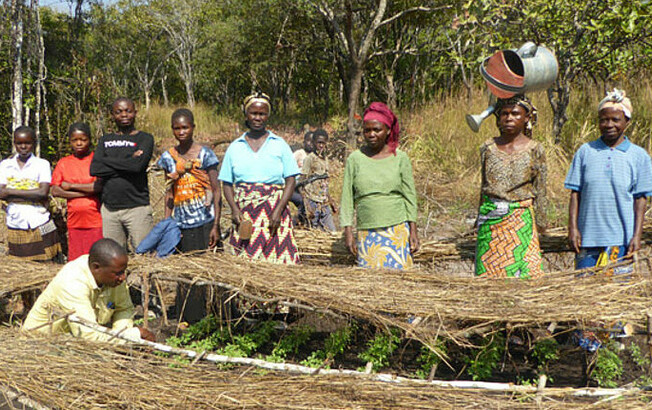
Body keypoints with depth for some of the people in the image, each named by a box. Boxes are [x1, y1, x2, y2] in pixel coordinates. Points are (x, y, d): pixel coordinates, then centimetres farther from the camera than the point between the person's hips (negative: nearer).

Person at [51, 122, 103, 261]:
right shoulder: (63, 163, 11)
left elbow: (100, 186, -12)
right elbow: (55, 191, 1)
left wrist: (71, 186, -5)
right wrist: (86, 191, -8)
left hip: (96, 221, -3)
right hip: (74, 222, 3)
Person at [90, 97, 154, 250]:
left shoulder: (145, 139, 4)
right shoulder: (105, 140, 15)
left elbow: (138, 165, -15)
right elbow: (94, 169, -2)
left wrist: (108, 160, -5)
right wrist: (128, 162, -6)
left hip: (137, 207, -4)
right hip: (109, 209, 4)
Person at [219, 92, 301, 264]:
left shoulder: (280, 145, 8)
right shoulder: (235, 147, 13)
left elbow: (290, 181, 2)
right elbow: (227, 184, 12)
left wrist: (278, 210, -10)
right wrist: (234, 209, -5)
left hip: (274, 212, -1)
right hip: (244, 214, 1)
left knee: (277, 261, -8)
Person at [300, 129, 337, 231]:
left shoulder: (325, 159, 15)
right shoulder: (310, 158, -7)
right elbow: (303, 183, -11)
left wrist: (331, 201, 21)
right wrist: (307, 206, -19)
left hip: (324, 203, 7)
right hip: (313, 201, -7)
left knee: (332, 232, 4)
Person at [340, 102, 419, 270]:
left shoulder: (400, 158, 4)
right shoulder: (354, 159, 4)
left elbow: (410, 196, 6)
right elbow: (347, 198, 5)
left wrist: (413, 230, 1)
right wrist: (348, 232, -2)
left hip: (397, 230, 0)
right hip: (367, 233, 0)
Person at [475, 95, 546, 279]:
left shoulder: (534, 150, 0)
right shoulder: (488, 148, 7)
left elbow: (539, 192, 3)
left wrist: (539, 224, 2)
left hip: (521, 221, -2)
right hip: (490, 220, 3)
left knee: (522, 271, -2)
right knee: (488, 270, 3)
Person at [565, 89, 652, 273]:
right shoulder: (585, 152, 5)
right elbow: (575, 193, 6)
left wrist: (637, 236, -4)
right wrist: (573, 228, -1)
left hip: (622, 239, -1)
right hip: (588, 236, 1)